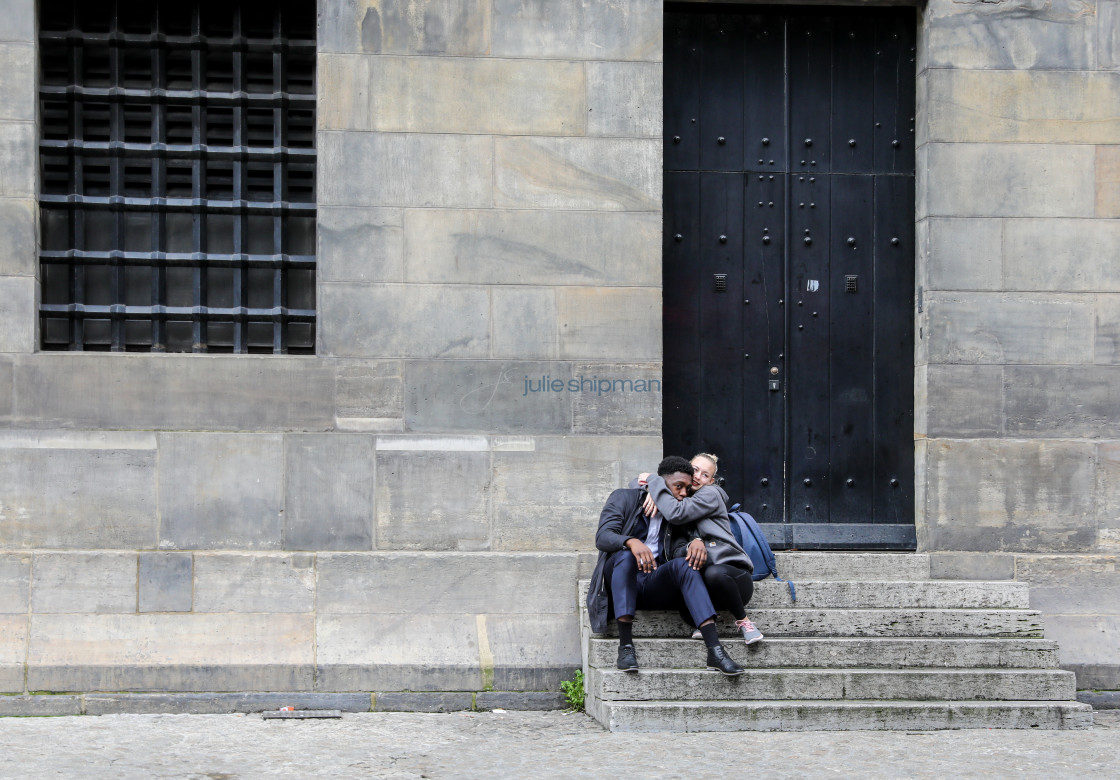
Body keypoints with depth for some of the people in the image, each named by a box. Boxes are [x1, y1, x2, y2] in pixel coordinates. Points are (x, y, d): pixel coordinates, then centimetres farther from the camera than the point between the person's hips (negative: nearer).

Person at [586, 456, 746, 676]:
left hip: (654, 587, 3)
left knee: (684, 564, -27)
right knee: (625, 555, -34)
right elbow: (602, 537, -11)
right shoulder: (624, 498, 4)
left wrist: (696, 542, -19)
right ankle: (625, 645, -40)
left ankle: (715, 650, -40)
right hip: (619, 582, -3)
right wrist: (632, 542, -32)